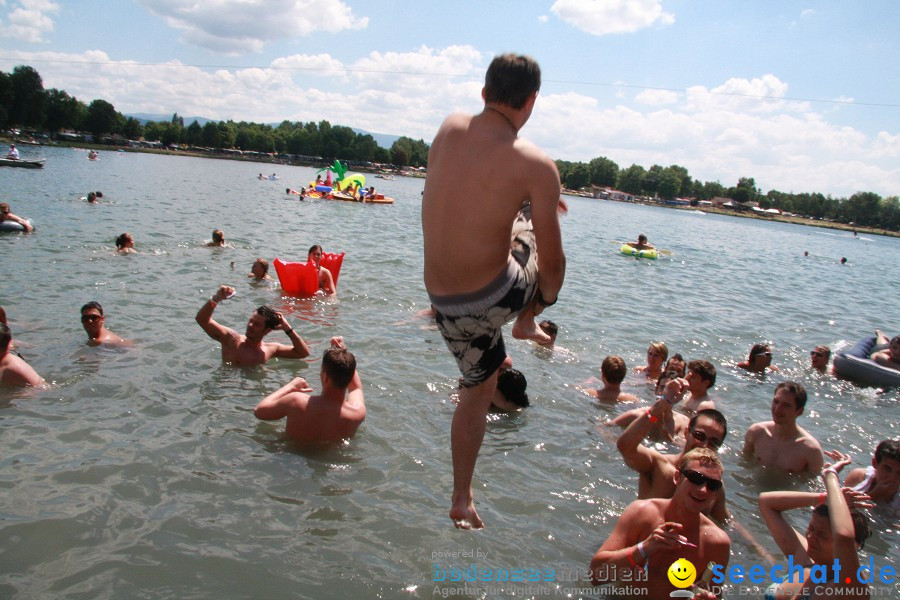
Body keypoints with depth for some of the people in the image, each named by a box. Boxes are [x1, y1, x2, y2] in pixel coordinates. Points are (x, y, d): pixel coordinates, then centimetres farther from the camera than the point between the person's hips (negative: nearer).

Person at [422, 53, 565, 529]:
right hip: (495, 297, -5)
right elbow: (552, 264, -11)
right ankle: (526, 325, 34)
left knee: (478, 388, 29)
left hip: (443, 302, 5)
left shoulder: (448, 128, -2)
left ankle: (462, 500, 36)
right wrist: (544, 298, 10)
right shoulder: (536, 165, -17)